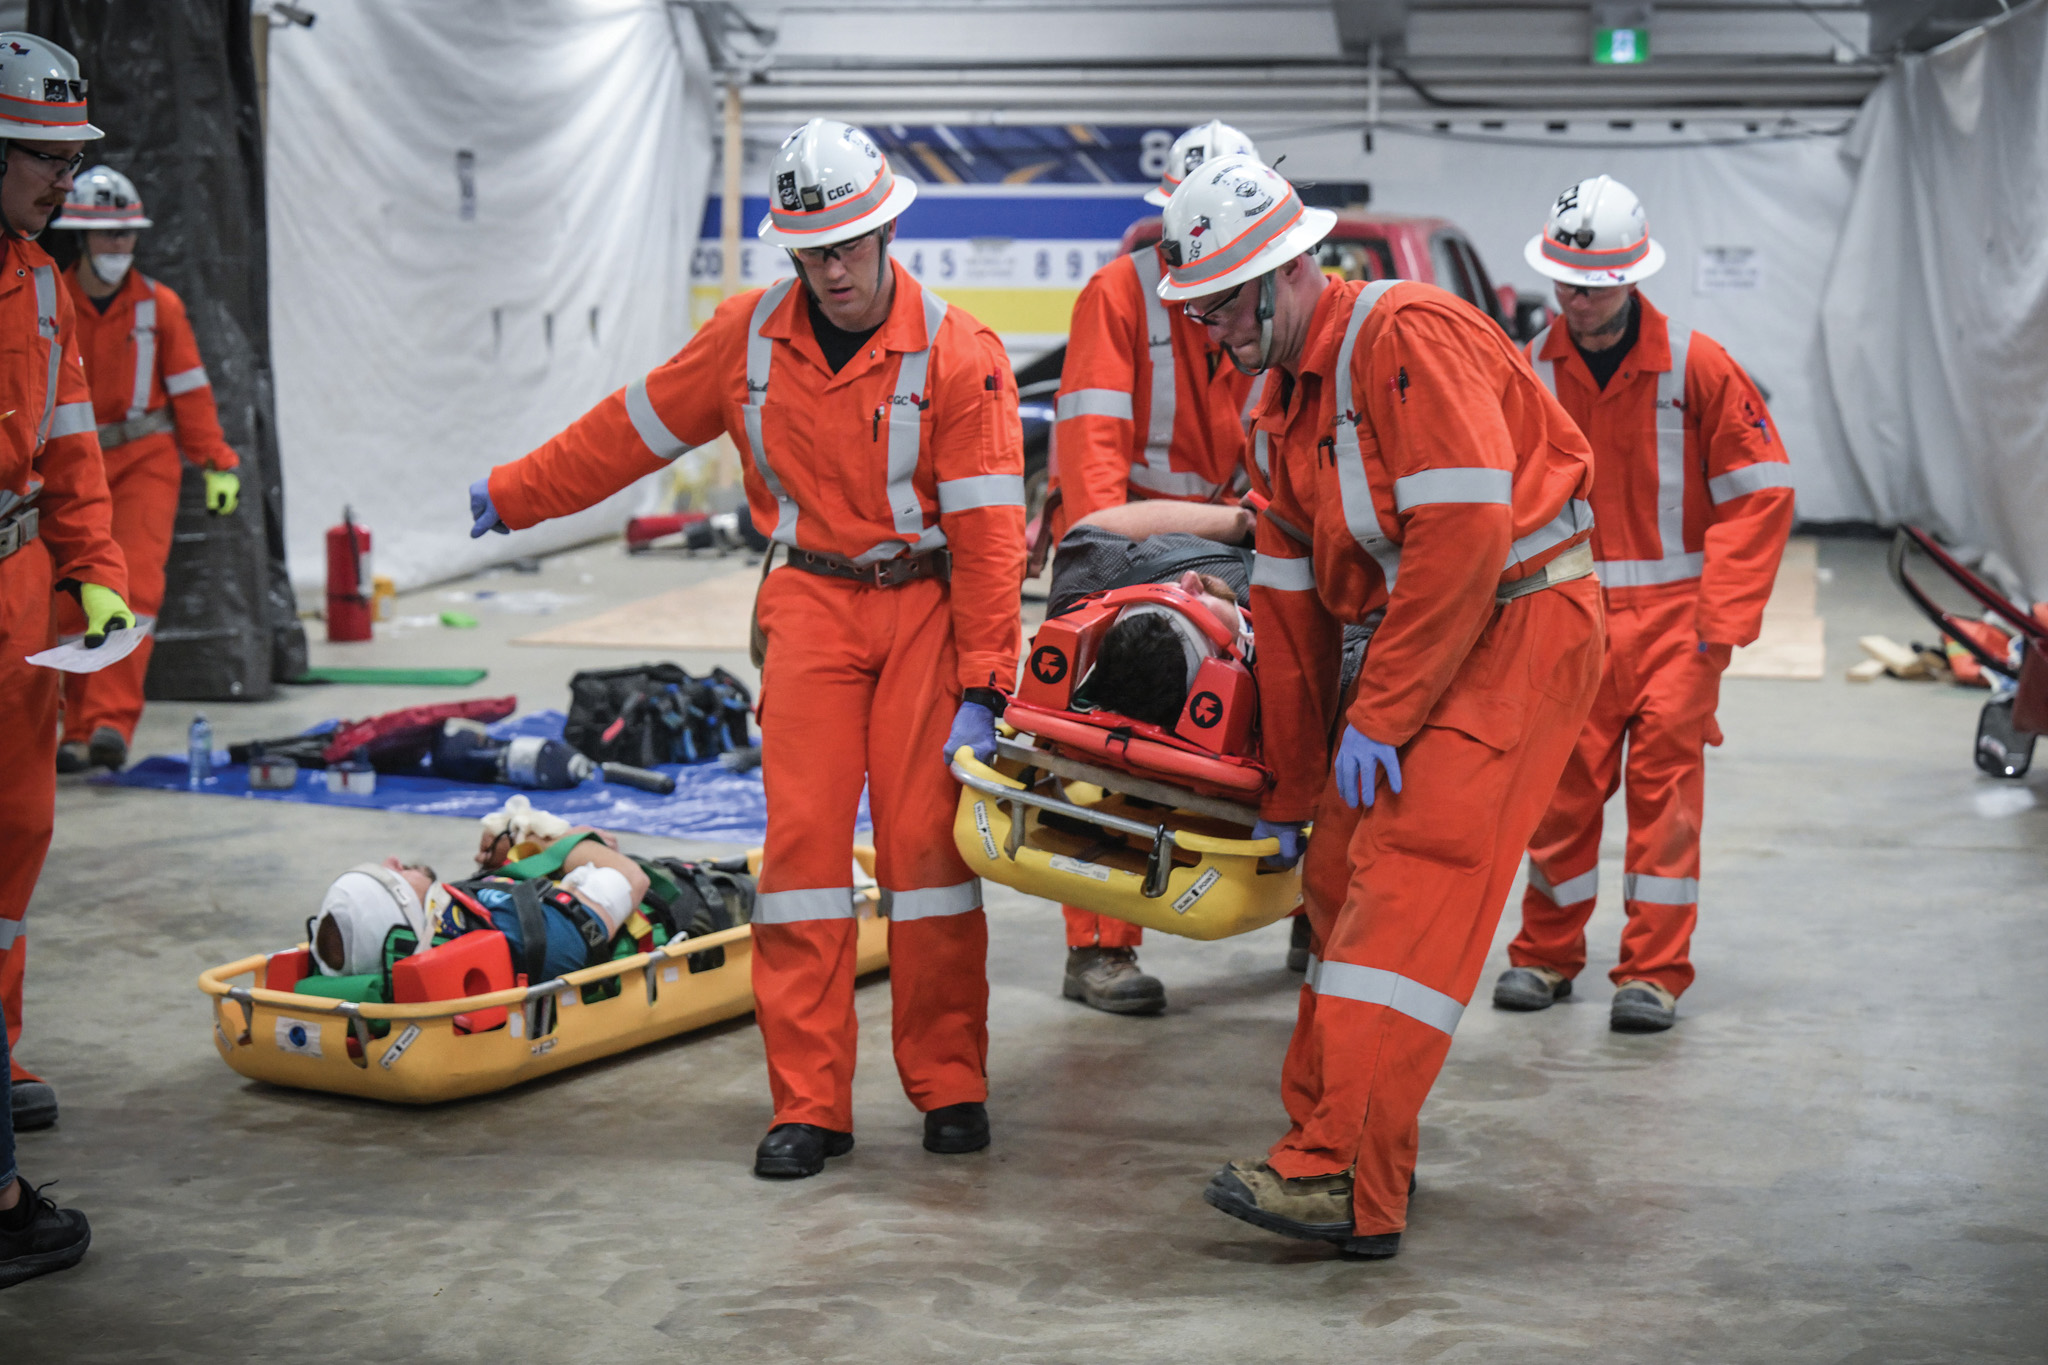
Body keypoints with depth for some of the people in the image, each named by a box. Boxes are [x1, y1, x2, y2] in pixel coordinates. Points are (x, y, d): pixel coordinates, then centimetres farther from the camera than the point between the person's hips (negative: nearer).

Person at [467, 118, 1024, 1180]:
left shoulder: (958, 355, -10)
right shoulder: (751, 336, 1)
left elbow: (989, 531, -13)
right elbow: (634, 428, 14)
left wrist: (981, 689, -17)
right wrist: (512, 495, 20)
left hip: (926, 603, -2)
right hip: (812, 602, 3)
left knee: (927, 838, -4)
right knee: (801, 839, -4)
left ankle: (949, 1087, 9)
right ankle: (808, 1106, 0)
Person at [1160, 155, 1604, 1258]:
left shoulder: (1407, 337, -16)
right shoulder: (1287, 399, 14)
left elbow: (1463, 535, -24)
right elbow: (1291, 603, 17)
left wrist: (1378, 713, -19)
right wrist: (1289, 794, 19)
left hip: (1522, 627, -9)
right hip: (1430, 633, 9)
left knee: (1408, 886, -16)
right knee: (1345, 881, 8)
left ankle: (1346, 1186, -18)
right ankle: (1332, 1133, 19)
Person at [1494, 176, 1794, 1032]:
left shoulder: (1697, 368, -4)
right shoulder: (1527, 372, 1)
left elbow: (1759, 494, -2)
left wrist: (1720, 619, -8)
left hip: (1674, 616, -2)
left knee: (1665, 780, -2)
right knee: (1562, 782, 3)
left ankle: (1654, 970, 4)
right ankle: (1547, 953, 19)